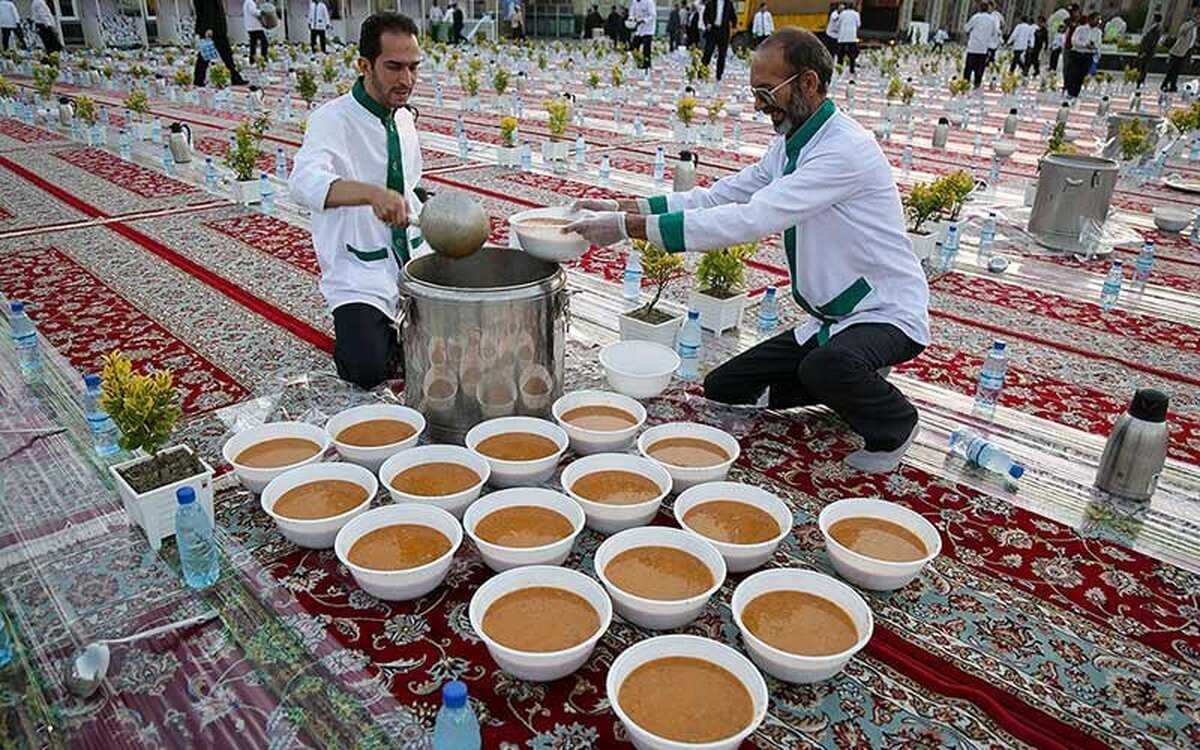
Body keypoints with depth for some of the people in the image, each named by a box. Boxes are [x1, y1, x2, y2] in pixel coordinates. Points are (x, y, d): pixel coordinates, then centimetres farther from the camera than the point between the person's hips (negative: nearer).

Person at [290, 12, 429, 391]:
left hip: (414, 259, 6)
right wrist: (373, 193, -53)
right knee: (368, 369, -22)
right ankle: (356, 330, 12)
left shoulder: (405, 118, 7)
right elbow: (304, 183, -36)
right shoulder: (333, 120, -15)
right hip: (360, 271, -5)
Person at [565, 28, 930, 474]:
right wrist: (622, 207, -10)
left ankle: (894, 424, -6)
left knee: (828, 364, -40)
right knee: (723, 388, 5)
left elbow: (752, 219, -34)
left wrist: (629, 227, -35)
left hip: (887, 315, -8)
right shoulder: (789, 145, 4)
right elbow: (717, 197, 2)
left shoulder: (846, 149, -26)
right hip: (828, 318, 8)